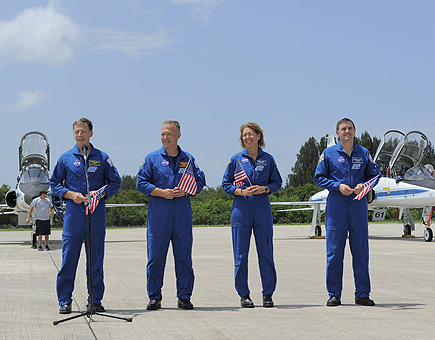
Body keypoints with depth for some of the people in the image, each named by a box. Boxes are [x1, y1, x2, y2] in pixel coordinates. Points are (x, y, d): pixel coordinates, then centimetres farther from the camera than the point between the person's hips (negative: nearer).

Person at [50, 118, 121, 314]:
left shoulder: (102, 158, 9)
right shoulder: (65, 158, 8)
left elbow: (115, 182, 11)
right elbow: (55, 184, 11)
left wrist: (100, 193, -7)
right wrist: (71, 195, -7)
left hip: (97, 213, 1)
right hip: (73, 213, 0)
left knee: (96, 259, 4)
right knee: (69, 258, -2)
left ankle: (96, 300, 12)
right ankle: (64, 300, 5)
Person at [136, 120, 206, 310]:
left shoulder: (188, 159, 12)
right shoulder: (152, 159, 6)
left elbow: (200, 182, 11)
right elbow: (141, 183, 2)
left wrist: (186, 191, -9)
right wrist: (162, 192, -11)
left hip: (182, 214, 2)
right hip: (158, 214, -1)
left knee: (184, 257, 3)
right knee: (155, 257, 0)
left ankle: (184, 297, 11)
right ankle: (154, 297, 8)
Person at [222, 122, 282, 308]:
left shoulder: (268, 159, 6)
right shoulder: (236, 159, 4)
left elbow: (277, 182, 10)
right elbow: (226, 184, 6)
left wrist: (263, 189, -9)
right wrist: (241, 191, -10)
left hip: (262, 208, 1)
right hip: (241, 208, 0)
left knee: (265, 251, 1)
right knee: (241, 254, 1)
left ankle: (268, 293, 11)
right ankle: (243, 294, 10)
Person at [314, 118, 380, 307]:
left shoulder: (364, 154, 10)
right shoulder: (329, 154, 4)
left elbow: (375, 175, 14)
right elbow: (319, 178, 4)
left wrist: (364, 186, -6)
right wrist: (338, 186, -11)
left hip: (358, 206, 2)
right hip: (336, 206, -2)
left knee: (361, 251, 2)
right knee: (334, 252, -1)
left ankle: (362, 294, 10)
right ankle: (334, 295, 7)